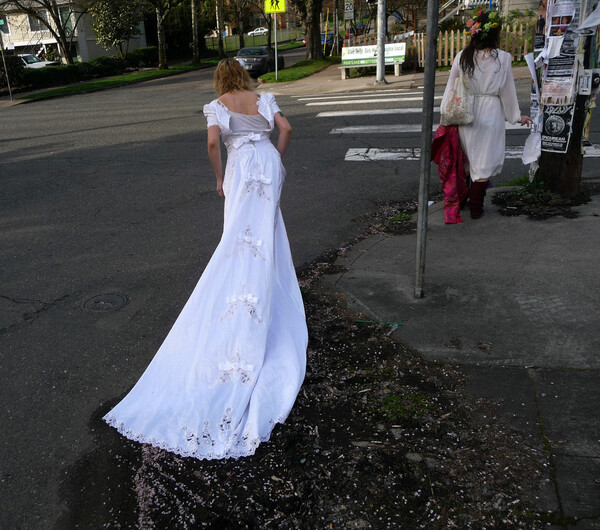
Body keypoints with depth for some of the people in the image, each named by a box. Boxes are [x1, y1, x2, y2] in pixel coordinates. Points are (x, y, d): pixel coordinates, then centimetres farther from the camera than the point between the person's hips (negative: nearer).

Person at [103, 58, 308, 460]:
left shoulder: (217, 105, 4)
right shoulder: (263, 99, 12)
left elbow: (213, 141, -12)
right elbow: (286, 129, 2)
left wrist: (220, 178, 0)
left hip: (241, 168, -2)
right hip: (268, 164, 3)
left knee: (242, 238, 3)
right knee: (263, 234, 7)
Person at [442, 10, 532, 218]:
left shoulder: (462, 56, -4)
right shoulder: (503, 58, -9)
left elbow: (451, 87, 1)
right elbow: (507, 91, -3)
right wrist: (517, 116, 10)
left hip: (465, 113, 3)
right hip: (490, 114, -3)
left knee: (467, 157, 20)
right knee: (484, 160, 6)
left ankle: (461, 199, 33)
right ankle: (475, 207, 10)